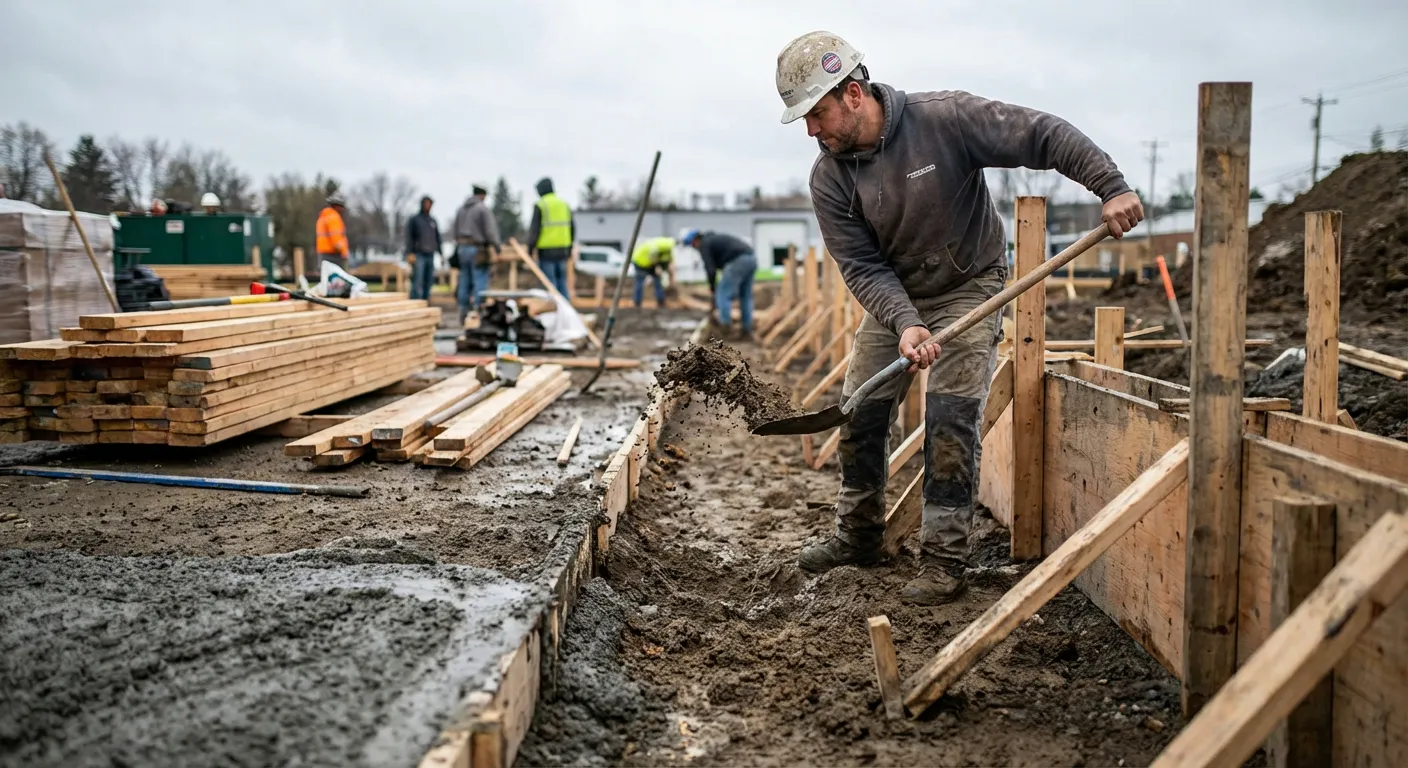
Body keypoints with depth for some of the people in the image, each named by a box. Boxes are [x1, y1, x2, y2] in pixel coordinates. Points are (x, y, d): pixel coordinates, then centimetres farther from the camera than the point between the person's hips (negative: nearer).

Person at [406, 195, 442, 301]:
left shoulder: (433, 221, 17)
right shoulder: (414, 219, 1)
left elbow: (437, 238, 21)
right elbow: (409, 237, -4)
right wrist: (410, 253, -14)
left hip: (430, 255, 5)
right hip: (418, 255, -5)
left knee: (429, 282, 3)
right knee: (417, 282, -12)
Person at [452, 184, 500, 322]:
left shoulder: (461, 209, 13)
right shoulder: (483, 209, -8)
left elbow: (455, 231, 16)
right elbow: (490, 231, -12)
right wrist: (494, 248, -6)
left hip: (462, 248, 7)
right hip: (478, 249, -7)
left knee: (464, 282, 10)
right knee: (480, 282, -6)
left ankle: (464, 315, 12)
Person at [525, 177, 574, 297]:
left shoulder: (540, 205, -7)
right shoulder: (564, 204, 10)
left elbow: (534, 229, -11)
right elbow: (572, 227, 12)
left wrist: (530, 249, -4)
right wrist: (570, 248, 19)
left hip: (546, 251, -5)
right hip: (562, 250, 5)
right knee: (562, 282, 11)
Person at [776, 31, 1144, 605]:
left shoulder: (945, 119, -23)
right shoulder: (829, 179, -13)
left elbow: (1043, 136, -21)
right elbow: (861, 267, -17)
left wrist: (1112, 187, -30)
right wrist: (905, 324, -32)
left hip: (969, 289, -4)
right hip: (891, 298, 4)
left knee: (950, 421, -12)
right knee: (859, 413, 6)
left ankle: (944, 560, -1)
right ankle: (859, 537, 26)